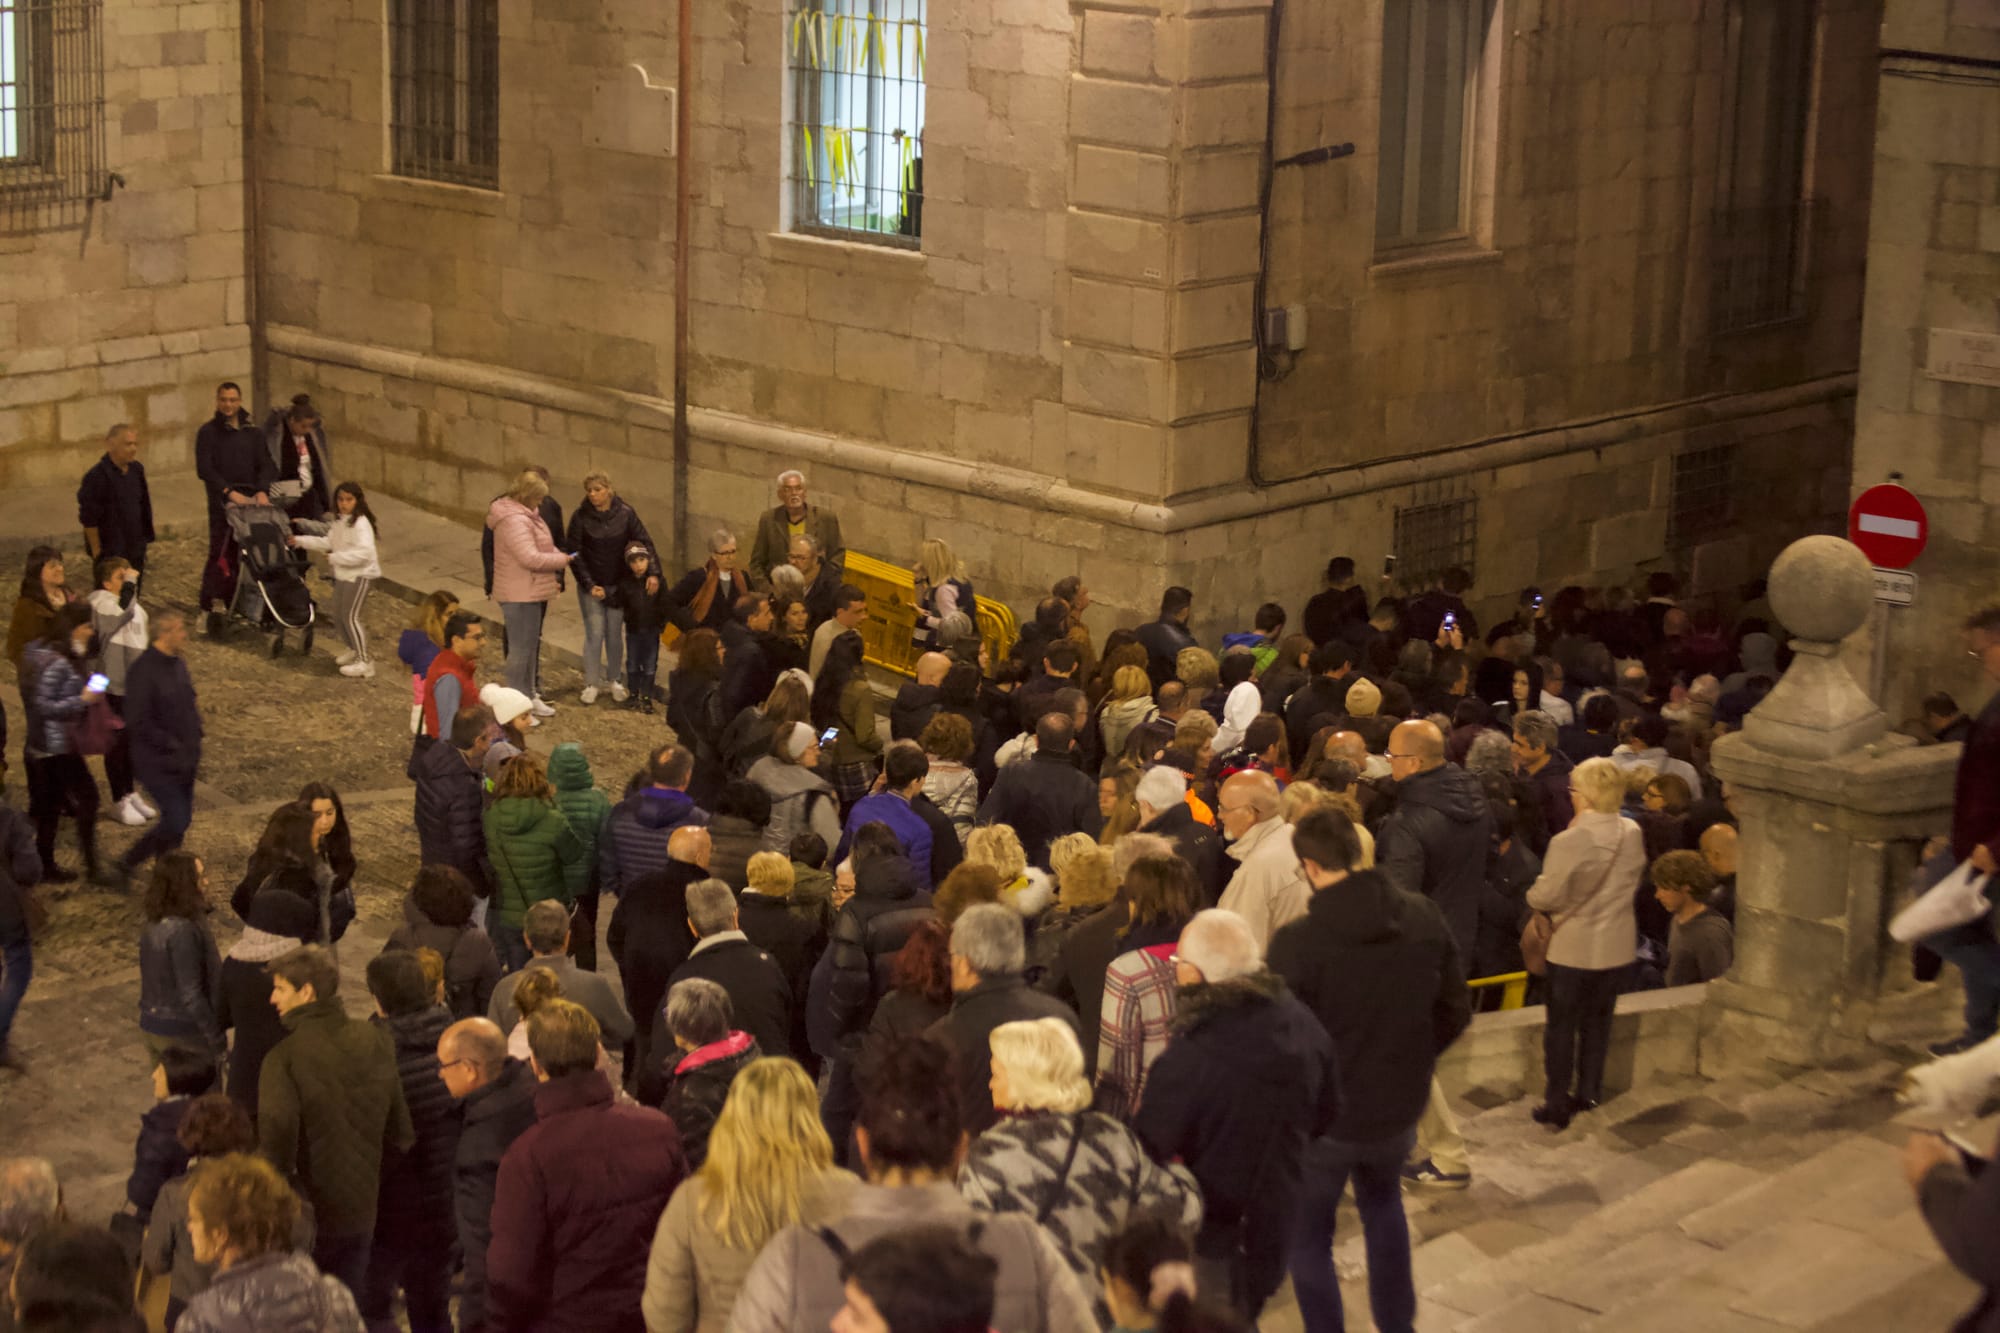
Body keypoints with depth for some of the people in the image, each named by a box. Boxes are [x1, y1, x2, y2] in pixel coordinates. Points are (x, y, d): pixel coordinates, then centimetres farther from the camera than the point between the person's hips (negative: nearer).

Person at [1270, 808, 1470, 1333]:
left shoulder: (1296, 942, -25)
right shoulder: (1425, 918, -11)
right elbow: (1455, 1012, 0)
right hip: (1400, 1106, 5)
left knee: (1306, 1239, 17)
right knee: (1383, 1203, 32)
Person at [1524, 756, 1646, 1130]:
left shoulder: (1569, 841, -22)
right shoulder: (1633, 834, -5)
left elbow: (1547, 896, -17)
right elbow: (1632, 882, 7)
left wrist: (1532, 896, 3)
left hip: (1573, 948, -5)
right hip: (1617, 947, 5)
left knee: (1562, 1026, 8)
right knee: (1597, 1022, 18)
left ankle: (1557, 1105, 14)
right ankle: (1588, 1096, 26)